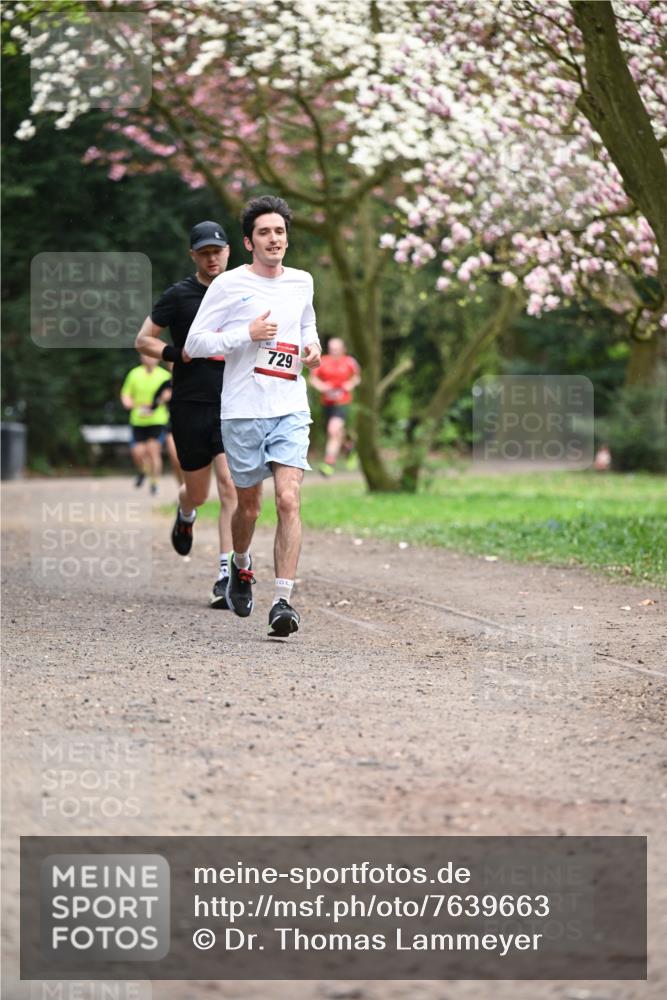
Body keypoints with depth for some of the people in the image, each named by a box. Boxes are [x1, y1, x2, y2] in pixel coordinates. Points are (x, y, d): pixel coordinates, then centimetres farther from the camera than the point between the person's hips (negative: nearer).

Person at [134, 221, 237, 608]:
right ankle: (186, 515, 47)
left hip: (233, 405, 1)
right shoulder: (179, 295, 1)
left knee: (231, 485, -14)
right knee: (198, 493, 8)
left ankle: (228, 575, -14)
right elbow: (144, 339, 4)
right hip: (190, 406, -1)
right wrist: (177, 353, -13)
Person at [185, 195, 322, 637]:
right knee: (249, 505, 11)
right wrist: (247, 334, -15)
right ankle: (241, 567, 43)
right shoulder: (228, 285, -3)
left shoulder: (302, 282, 10)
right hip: (243, 412, -2)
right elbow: (194, 343, -5)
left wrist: (312, 344, 8)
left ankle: (284, 601, -17)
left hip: (290, 410, 2)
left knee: (288, 500, -14)